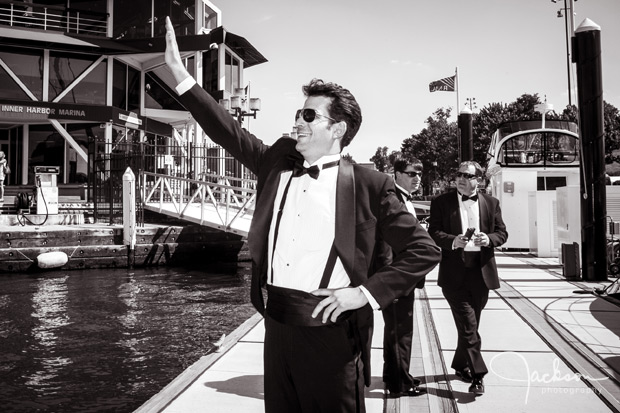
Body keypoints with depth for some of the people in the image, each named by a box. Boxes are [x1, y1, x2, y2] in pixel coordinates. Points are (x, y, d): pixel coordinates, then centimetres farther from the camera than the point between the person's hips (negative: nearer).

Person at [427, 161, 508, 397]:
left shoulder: (491, 203, 9)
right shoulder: (441, 202, 0)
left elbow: (502, 233, 8)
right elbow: (433, 232, -4)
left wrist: (489, 239, -13)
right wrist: (453, 241, -22)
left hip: (482, 271, 3)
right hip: (454, 272, -3)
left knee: (470, 324, 14)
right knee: (468, 324, -8)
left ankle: (461, 366, 32)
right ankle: (477, 374, 0)